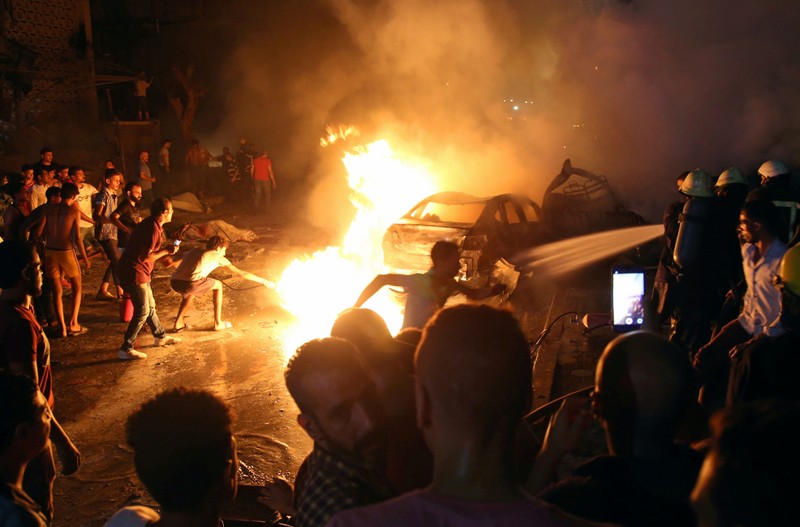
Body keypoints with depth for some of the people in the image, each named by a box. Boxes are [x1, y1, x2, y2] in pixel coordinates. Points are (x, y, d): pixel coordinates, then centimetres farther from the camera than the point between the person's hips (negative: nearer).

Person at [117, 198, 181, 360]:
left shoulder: (151, 224, 10)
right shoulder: (153, 229, -22)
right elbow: (145, 256, -24)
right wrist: (166, 251, -14)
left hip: (139, 273, 10)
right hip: (134, 273, -10)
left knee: (150, 306, 22)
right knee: (142, 311, -5)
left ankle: (160, 337, 38)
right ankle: (126, 349, 0)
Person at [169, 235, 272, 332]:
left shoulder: (195, 251, 30)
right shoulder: (218, 257, 17)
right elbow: (241, 273, 21)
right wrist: (263, 281, 30)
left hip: (174, 282, 6)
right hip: (190, 284, -6)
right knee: (218, 285, 21)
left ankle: (178, 323, 32)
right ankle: (218, 323, 25)